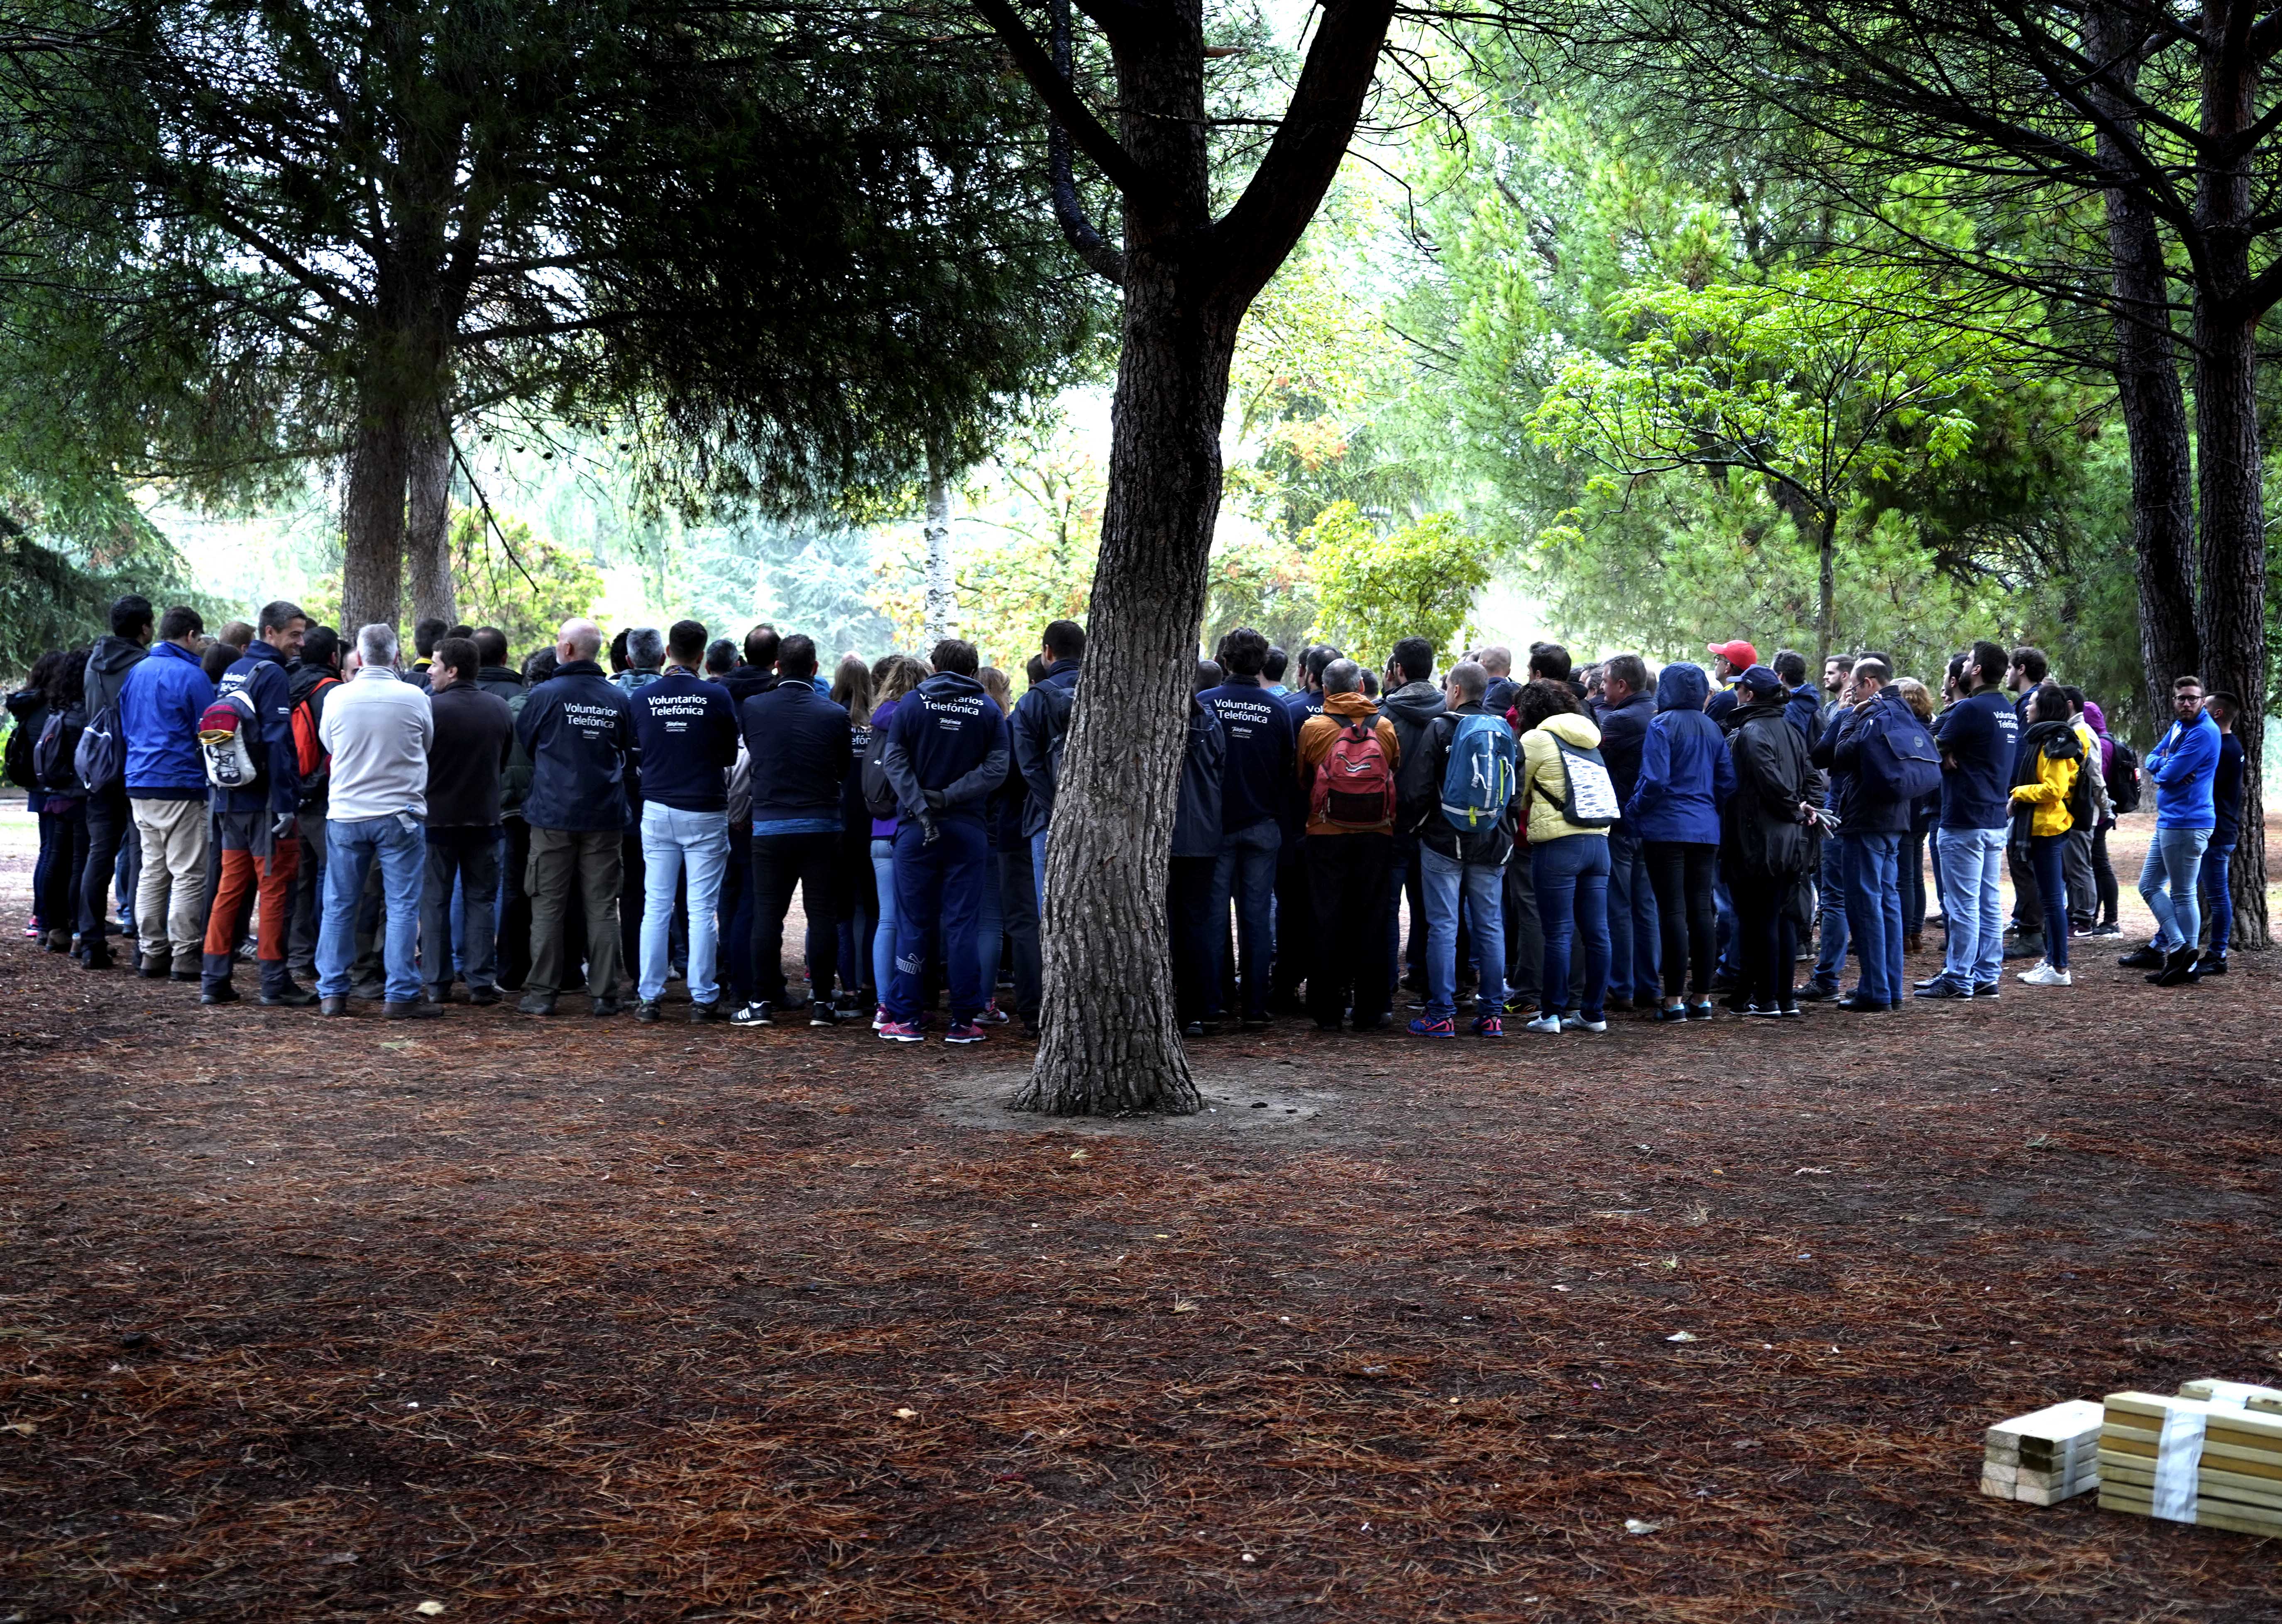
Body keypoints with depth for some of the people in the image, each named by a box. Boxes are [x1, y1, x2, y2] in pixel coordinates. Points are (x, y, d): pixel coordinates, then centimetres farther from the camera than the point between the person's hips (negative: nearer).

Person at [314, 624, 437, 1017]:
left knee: (340, 906, 10)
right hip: (400, 814, -2)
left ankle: (331, 992, 13)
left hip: (345, 813, 2)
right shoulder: (414, 698, -9)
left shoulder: (337, 697, -5)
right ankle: (401, 995, 0)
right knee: (403, 906, 2)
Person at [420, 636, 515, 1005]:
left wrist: (427, 795, 9)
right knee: (481, 899, 9)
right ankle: (482, 981, 6)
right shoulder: (500, 709, 1)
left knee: (435, 900, 6)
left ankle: (437, 983, 7)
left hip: (438, 816, -3)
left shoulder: (431, 707, -16)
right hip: (484, 817, 4)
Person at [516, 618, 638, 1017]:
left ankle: (541, 994, 5)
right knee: (602, 908, 5)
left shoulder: (545, 695, -7)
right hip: (605, 816, 2)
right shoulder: (619, 699, 1)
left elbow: (521, 744, 6)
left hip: (553, 815, -2)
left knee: (548, 907, 4)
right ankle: (603, 995, 5)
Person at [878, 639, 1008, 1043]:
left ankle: (905, 1019, 5)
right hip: (967, 829, 0)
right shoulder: (988, 710, 3)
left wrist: (922, 808, -11)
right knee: (962, 923, 3)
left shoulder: (912, 704, 2)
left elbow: (894, 761, -6)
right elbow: (996, 769, -6)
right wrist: (948, 797, -9)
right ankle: (963, 1021, 3)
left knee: (913, 923, 5)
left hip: (916, 829, 0)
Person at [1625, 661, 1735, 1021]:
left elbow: (1654, 781, -17)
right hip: (1706, 830, 6)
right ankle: (1701, 998, 12)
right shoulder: (1712, 728, 10)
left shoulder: (1662, 725, -9)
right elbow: (1728, 783, 10)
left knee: (1673, 912, -5)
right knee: (1701, 910, 9)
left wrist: (1631, 812, -3)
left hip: (1666, 829, -6)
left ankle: (1674, 1000, -4)